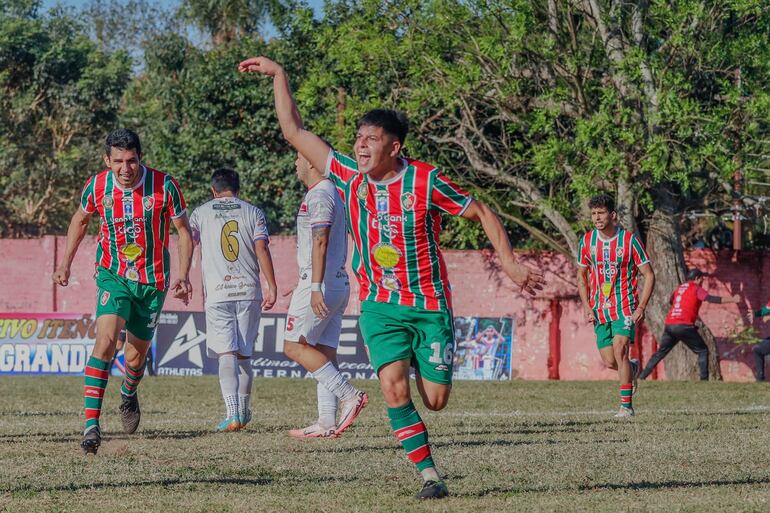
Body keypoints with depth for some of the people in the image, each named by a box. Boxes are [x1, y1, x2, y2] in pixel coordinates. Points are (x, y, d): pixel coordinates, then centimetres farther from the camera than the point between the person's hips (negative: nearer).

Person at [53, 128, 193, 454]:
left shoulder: (164, 186, -14)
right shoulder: (97, 187, -10)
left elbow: (183, 231, -2)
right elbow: (80, 220, 12)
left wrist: (183, 275, -13)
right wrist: (65, 263, 11)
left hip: (152, 281, 0)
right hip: (113, 275, 0)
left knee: (136, 357, 10)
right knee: (106, 338, -24)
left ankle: (129, 394, 48)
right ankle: (91, 424, -27)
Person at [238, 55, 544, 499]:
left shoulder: (425, 181, -12)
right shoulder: (350, 177, -1)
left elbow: (483, 213, -3)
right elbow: (295, 132, 5)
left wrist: (509, 263, -10)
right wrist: (279, 76, 3)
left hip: (430, 305, -2)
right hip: (380, 305, 2)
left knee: (435, 399, -1)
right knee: (394, 386, -19)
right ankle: (430, 475, -10)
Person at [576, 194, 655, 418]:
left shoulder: (630, 240, -8)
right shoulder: (586, 241, 3)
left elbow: (649, 275, -2)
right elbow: (581, 276, 15)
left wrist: (641, 308, -12)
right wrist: (587, 306, 3)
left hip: (625, 308, -4)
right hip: (600, 310, 4)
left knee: (619, 349, -21)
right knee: (609, 362, -1)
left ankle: (626, 405, -14)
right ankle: (632, 368, 35)